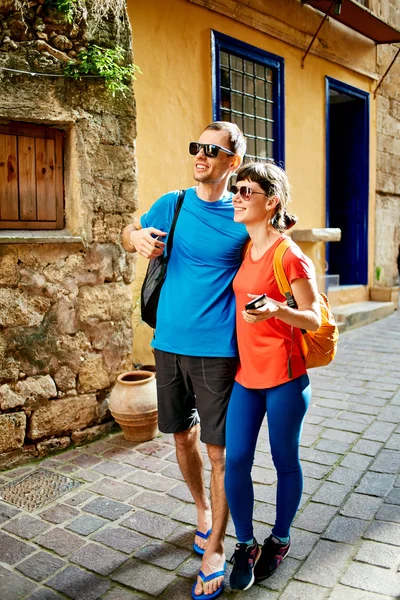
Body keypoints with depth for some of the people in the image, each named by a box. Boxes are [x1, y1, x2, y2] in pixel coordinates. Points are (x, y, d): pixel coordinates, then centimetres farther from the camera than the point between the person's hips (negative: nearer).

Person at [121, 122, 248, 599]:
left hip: (216, 349, -3)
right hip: (169, 344, 4)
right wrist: (137, 237, -9)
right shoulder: (172, 205, 4)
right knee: (183, 437, 17)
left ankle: (213, 551, 19)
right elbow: (129, 232, 15)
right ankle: (202, 510, 43)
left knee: (218, 450, 2)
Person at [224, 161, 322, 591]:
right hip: (246, 374, 6)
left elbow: (314, 319, -12)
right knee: (235, 461, 5)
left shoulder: (290, 257, -14)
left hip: (284, 376, -6)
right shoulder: (243, 251, 6)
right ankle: (246, 545, 26)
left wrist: (276, 310, -30)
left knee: (285, 461, 12)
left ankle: (279, 540, 35)